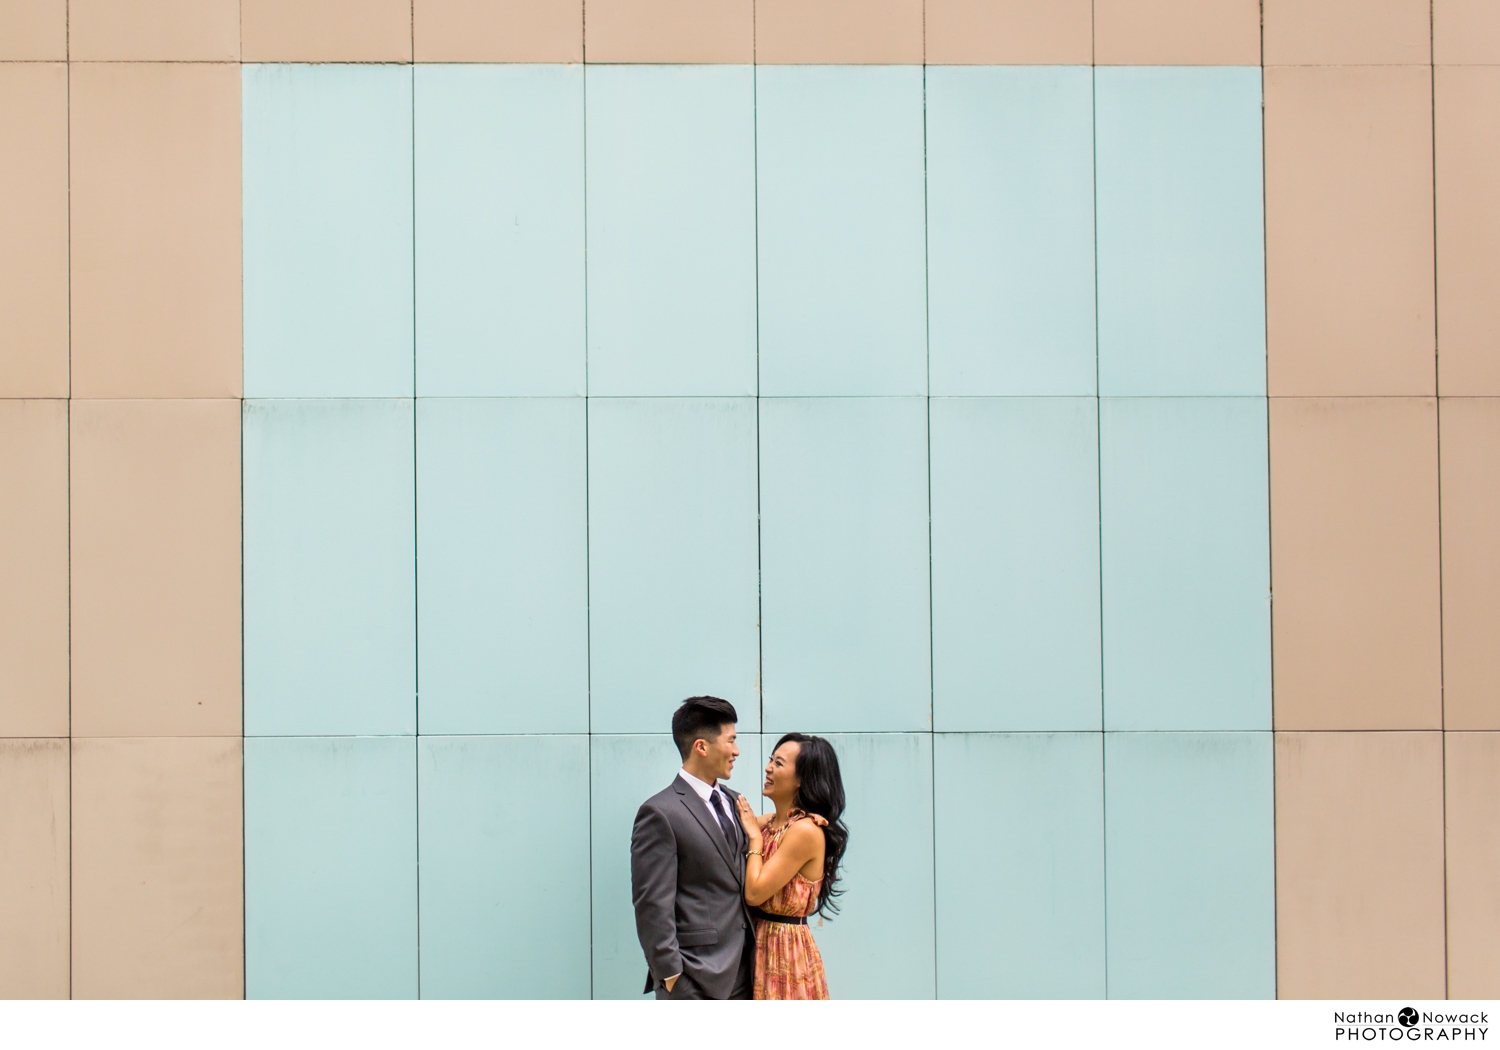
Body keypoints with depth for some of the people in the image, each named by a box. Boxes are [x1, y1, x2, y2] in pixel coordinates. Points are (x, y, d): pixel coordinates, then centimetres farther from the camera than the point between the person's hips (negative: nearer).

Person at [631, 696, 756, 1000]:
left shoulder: (732, 802, 14)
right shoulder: (661, 813, -11)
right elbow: (653, 907, -14)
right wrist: (671, 979, -17)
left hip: (743, 973, 8)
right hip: (696, 978, -8)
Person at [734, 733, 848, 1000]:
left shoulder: (806, 831, -17)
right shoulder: (767, 823, 8)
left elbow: (755, 893, -19)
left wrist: (755, 837, -9)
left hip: (787, 952, -8)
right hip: (760, 946, 8)